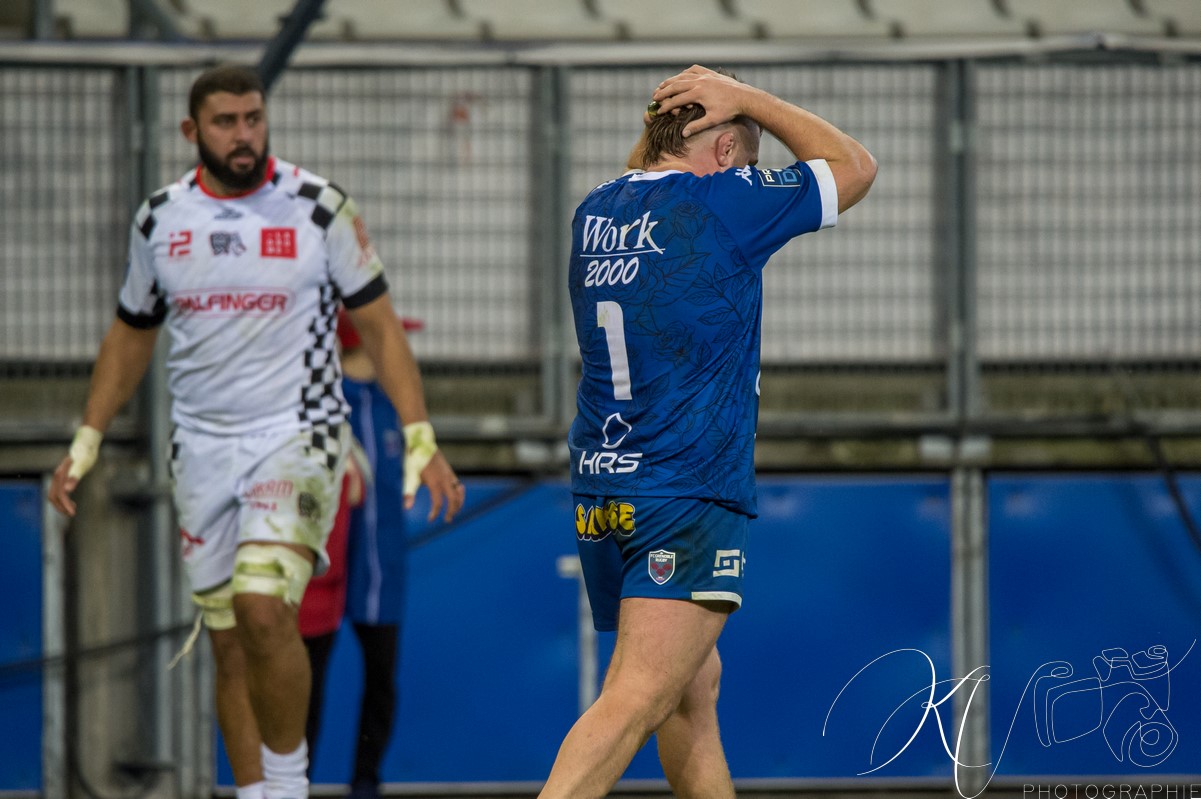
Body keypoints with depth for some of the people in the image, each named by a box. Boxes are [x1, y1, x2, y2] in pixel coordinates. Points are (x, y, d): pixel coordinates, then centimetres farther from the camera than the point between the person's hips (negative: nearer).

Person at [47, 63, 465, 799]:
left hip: (299, 435, -4)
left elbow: (380, 326, 0)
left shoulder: (319, 207, -4)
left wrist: (421, 440, -7)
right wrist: (86, 442, 15)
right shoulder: (159, 220, 6)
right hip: (202, 449, 4)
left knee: (264, 608, -23)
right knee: (230, 645, 5)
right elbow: (131, 336, 19)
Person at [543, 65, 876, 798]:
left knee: (695, 686, 19)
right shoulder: (723, 202, -8)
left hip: (600, 492, 8)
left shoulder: (595, 213, 11)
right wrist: (746, 99, 11)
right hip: (686, 496, -8)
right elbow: (855, 166, 8)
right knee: (636, 702, -16)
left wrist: (659, 120, 25)